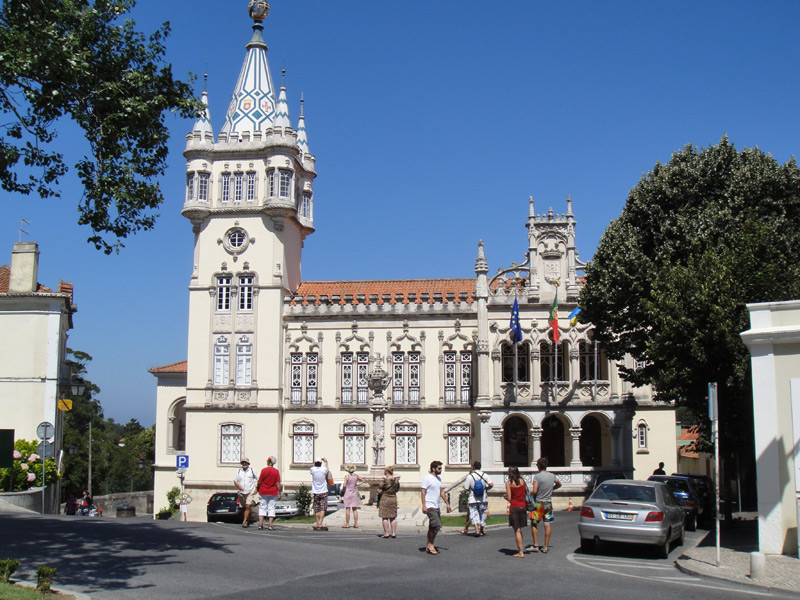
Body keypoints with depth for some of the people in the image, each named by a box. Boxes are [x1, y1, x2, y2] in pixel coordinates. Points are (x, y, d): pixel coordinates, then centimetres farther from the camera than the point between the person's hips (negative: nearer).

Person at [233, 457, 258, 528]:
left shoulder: (252, 471, 3)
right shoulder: (239, 471, 9)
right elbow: (235, 481, 8)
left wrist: (256, 489, -3)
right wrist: (238, 486, -11)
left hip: (250, 492, -3)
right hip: (241, 492, 3)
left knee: (248, 506, -16)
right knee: (244, 507, 11)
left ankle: (244, 522, -16)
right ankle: (248, 521, 28)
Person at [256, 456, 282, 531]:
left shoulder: (264, 470, -7)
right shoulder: (276, 471, -4)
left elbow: (259, 482, -5)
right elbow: (278, 483, -7)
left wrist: (257, 487, 13)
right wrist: (279, 493, -2)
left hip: (263, 492, 0)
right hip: (273, 492, 1)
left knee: (262, 508, 8)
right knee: (271, 508, 6)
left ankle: (260, 524, 4)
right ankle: (270, 525, 1)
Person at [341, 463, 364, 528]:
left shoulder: (347, 476, -13)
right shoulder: (356, 476, 1)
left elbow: (344, 485, -17)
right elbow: (363, 481, 15)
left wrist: (342, 489, 2)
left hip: (347, 493, -4)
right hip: (354, 493, 4)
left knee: (347, 509, 0)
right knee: (355, 509, 8)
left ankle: (347, 524, 3)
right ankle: (355, 524, 9)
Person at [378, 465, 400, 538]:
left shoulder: (385, 480, -14)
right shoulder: (396, 480, 2)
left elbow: (379, 490, -12)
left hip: (385, 499, -5)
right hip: (394, 499, 5)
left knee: (385, 517, 1)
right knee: (393, 517, 11)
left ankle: (386, 533, 0)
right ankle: (393, 533, 11)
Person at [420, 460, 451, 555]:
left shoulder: (439, 479, 16)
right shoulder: (427, 478, -10)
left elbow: (441, 491, 24)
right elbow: (423, 492, -13)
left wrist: (447, 503, 22)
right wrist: (424, 505, -19)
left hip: (436, 507, 9)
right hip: (430, 506, -9)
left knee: (432, 527, 10)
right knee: (436, 526, -14)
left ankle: (429, 546, 17)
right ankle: (430, 545, -3)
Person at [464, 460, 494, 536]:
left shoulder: (470, 476, -10)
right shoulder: (484, 475, -3)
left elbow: (466, 488, -9)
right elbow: (491, 485, -11)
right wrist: (486, 489, 7)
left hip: (473, 499, -3)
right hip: (483, 499, 3)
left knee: (474, 514, 1)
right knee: (482, 513, 18)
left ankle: (477, 529, -17)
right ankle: (483, 529, 26)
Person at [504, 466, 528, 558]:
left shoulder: (509, 483, -8)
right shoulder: (522, 481, 4)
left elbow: (509, 498, -9)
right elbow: (527, 492, 6)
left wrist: (504, 496, 12)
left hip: (514, 507, -4)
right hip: (523, 506, 4)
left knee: (517, 530, -1)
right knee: (519, 529, 17)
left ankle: (521, 553, -3)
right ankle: (520, 549, 22)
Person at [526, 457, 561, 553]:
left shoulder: (537, 476, -12)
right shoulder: (552, 476, 6)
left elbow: (535, 491, -18)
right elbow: (559, 484, 26)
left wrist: (533, 498, -1)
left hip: (539, 503, -5)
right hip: (549, 502, 5)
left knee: (534, 524, 5)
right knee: (547, 525, 5)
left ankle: (536, 546, 2)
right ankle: (546, 547, 7)